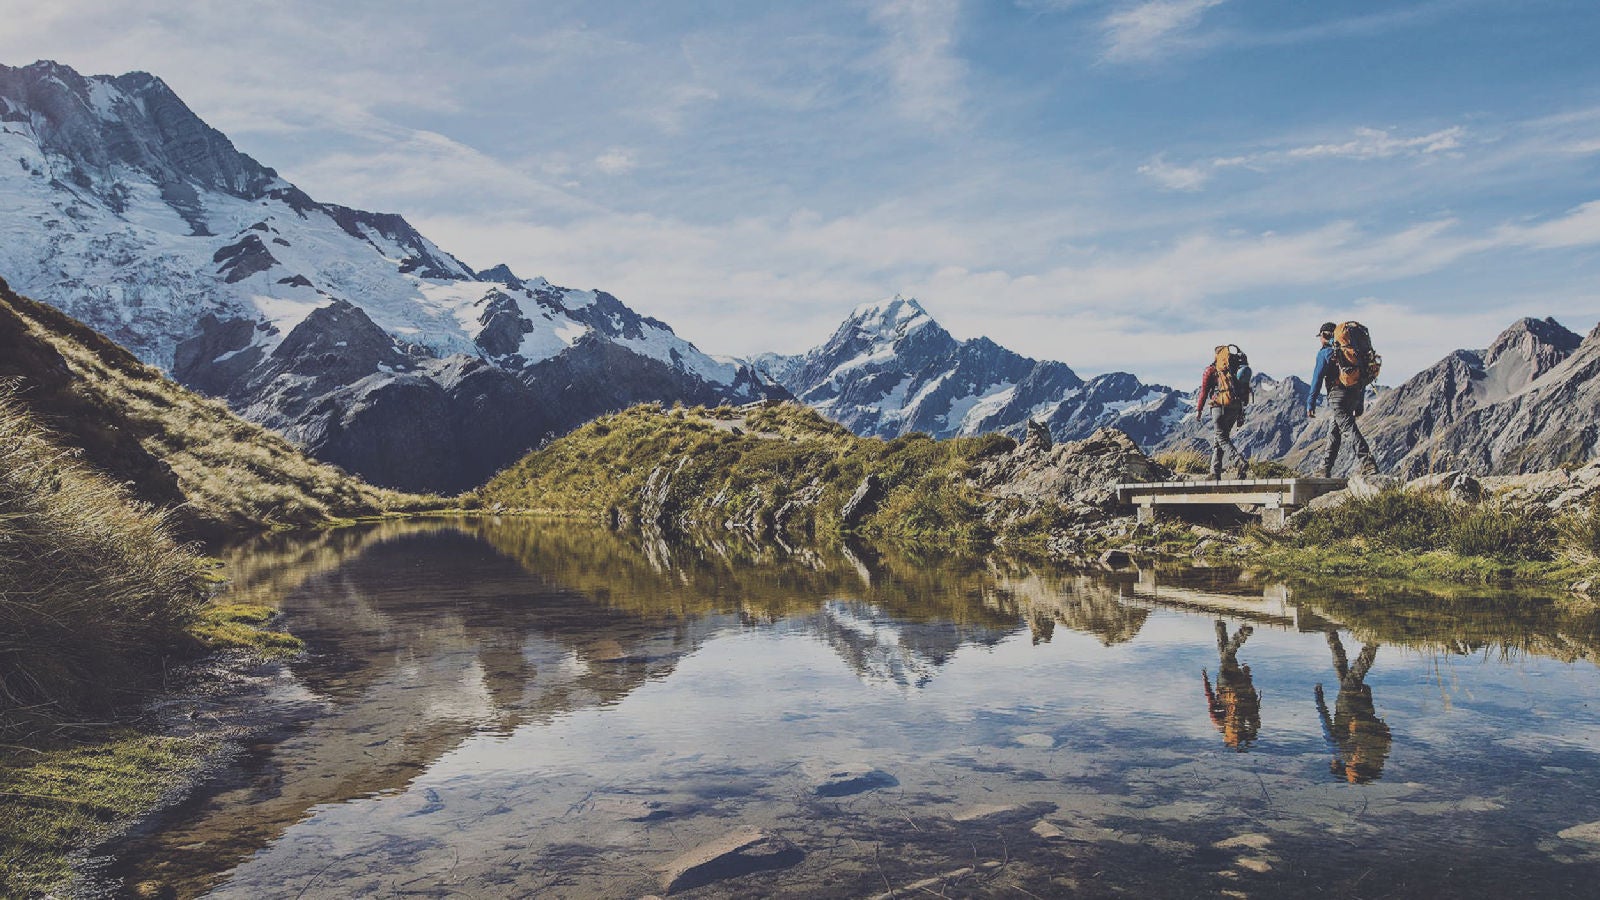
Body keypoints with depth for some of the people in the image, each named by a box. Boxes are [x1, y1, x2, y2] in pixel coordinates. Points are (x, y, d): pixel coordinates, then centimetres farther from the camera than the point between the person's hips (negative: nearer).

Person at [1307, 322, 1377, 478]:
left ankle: (1367, 463, -28)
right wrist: (1360, 403, 25)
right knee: (1334, 432, 13)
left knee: (1349, 429, -14)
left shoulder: (1325, 353, 0)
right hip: (1355, 394, 8)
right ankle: (1325, 468, 15)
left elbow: (1317, 379, -6)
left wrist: (1311, 404, -4)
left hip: (1338, 395, -7)